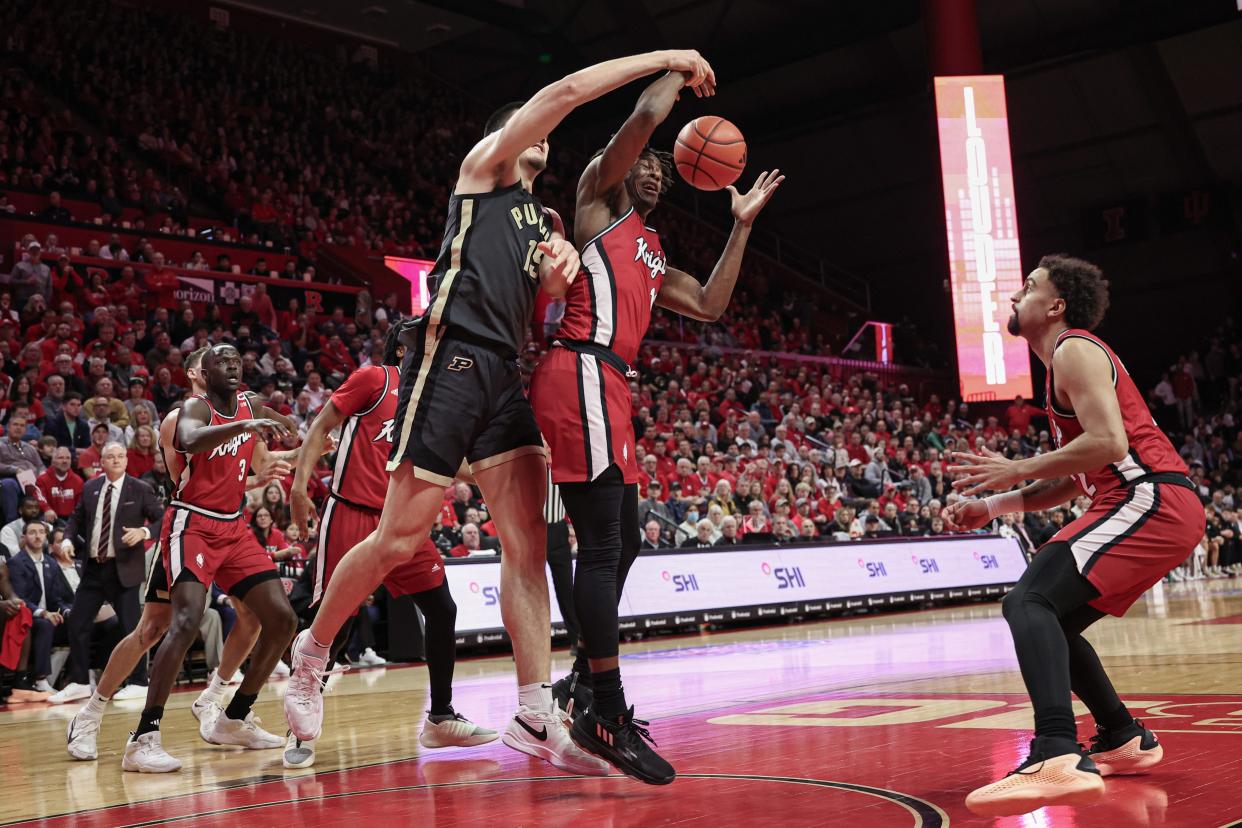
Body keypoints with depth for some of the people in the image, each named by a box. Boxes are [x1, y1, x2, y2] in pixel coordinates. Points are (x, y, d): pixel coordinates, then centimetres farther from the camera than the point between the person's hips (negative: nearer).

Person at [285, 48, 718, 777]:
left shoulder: (543, 218, 27)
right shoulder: (483, 167, 7)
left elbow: (554, 285, 12)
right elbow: (565, 92, -3)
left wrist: (563, 259, -10)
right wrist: (664, 58, -2)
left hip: (505, 374, 8)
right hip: (451, 358, -8)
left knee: (529, 541, -2)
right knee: (402, 539, -5)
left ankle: (536, 717, -1)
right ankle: (313, 651, 18)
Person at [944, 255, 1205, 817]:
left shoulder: (1074, 350, -5)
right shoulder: (1075, 357, 26)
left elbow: (1107, 442, -21)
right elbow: (1073, 480, 27)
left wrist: (1017, 471, -13)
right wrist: (993, 506, 18)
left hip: (1151, 501, -10)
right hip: (1157, 506, 10)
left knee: (1029, 602, -23)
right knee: (1050, 617, 20)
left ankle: (1058, 756, -41)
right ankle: (1124, 739, 29)